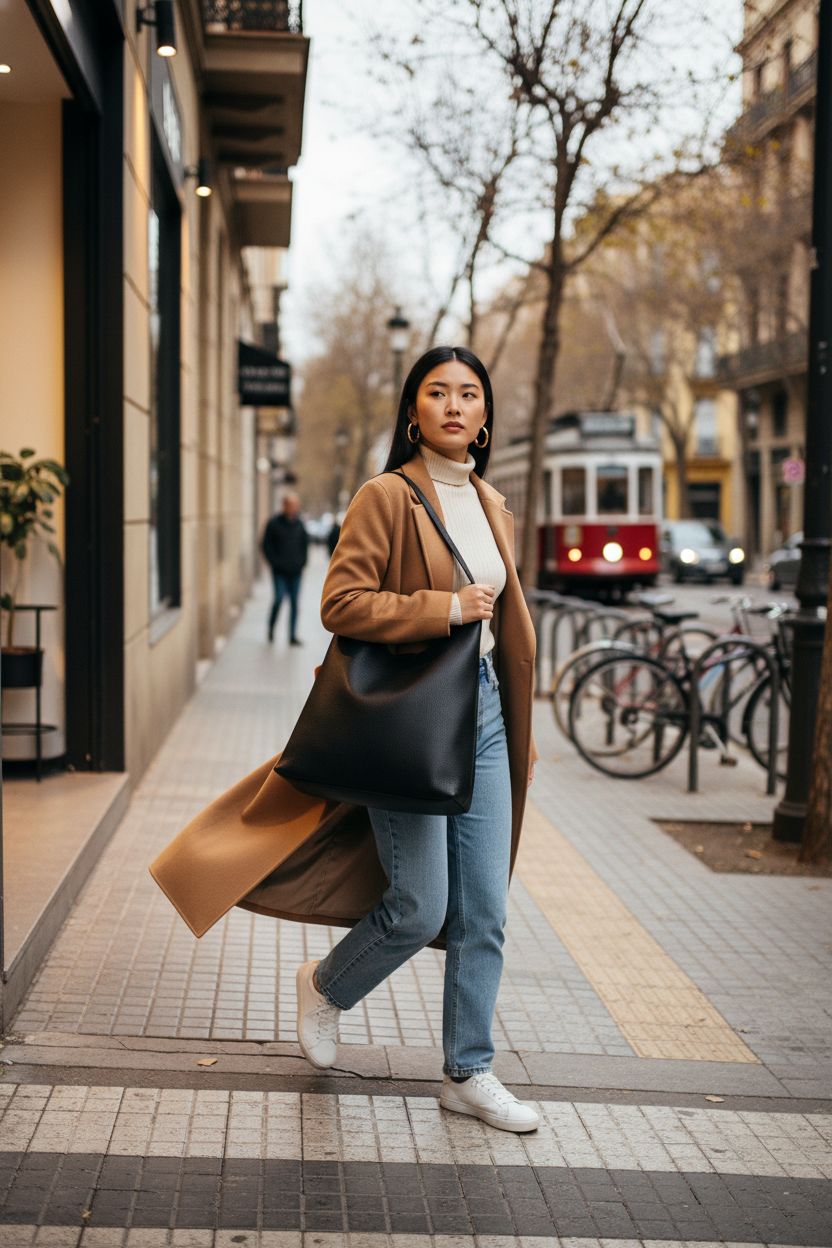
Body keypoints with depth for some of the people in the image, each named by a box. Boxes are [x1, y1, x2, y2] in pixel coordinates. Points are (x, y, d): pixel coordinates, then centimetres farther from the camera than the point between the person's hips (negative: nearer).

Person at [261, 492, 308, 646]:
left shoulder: (299, 524, 8)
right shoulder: (274, 523, -3)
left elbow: (305, 544, 19)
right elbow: (266, 545, 0)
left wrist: (302, 561, 8)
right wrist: (274, 562, -6)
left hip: (295, 571, 4)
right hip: (280, 571, -4)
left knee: (294, 602, 2)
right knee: (279, 598, -11)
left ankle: (293, 636, 5)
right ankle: (271, 628, 12)